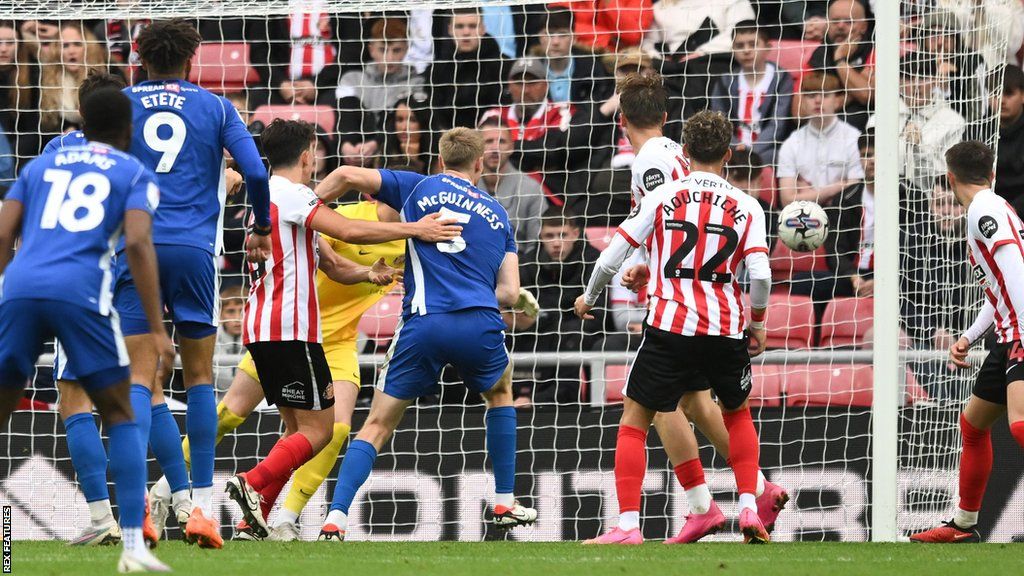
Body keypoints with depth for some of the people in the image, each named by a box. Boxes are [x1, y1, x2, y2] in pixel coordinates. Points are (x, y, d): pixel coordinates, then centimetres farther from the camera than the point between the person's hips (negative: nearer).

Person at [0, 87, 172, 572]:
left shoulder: (41, 165, 26)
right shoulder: (135, 174, 16)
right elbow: (137, 244, -1)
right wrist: (156, 330, -3)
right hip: (80, 291, -3)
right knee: (120, 418, 10)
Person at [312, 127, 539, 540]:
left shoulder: (418, 188, 14)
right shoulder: (497, 213, 20)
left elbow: (349, 175, 1)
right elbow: (510, 294, 14)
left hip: (424, 324, -2)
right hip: (481, 323, 2)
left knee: (377, 426, 4)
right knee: (499, 394, 33)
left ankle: (335, 518, -12)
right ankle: (505, 504, 32)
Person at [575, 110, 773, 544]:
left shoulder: (661, 198, 2)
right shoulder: (746, 207, 4)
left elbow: (612, 256, 1)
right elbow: (760, 275, -5)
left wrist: (589, 297, 19)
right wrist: (757, 323, 13)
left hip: (669, 328, -2)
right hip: (727, 329, 2)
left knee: (634, 421, 8)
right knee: (737, 413, 27)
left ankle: (627, 525, -3)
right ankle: (749, 508, 15)